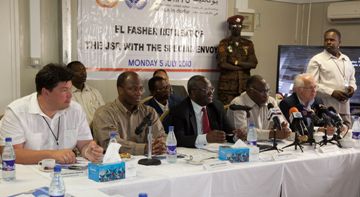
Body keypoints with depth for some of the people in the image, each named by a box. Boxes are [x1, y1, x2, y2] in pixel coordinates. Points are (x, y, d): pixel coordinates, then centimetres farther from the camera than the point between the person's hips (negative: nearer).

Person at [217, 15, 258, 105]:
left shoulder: (248, 44, 13)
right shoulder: (224, 43, 3)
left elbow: (253, 64, 2)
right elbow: (222, 64, -10)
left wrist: (236, 62, -9)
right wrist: (243, 67, -5)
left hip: (244, 85, 3)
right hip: (227, 86, -3)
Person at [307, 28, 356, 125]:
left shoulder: (346, 60, 17)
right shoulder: (317, 60, -1)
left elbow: (352, 79, 28)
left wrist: (352, 87, 4)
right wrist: (332, 92, -16)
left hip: (345, 109, 5)